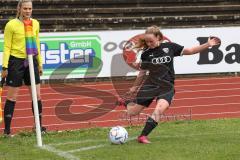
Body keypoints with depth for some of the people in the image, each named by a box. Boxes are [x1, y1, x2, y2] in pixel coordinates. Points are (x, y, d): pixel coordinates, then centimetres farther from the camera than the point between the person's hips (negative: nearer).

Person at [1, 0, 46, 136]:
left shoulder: (35, 23, 7)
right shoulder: (11, 25, -7)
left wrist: (40, 64, 15)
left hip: (31, 61, 5)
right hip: (16, 61, -5)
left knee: (37, 95, 4)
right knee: (12, 96, -1)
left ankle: (39, 125, 15)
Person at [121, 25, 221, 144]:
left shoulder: (170, 47, 1)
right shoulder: (146, 54, 1)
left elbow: (190, 51, 7)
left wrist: (207, 45, 1)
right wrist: (135, 87, 21)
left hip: (167, 86, -1)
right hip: (150, 85, 1)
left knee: (159, 110, -29)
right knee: (132, 113, 1)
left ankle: (143, 136, -24)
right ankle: (128, 103, 38)